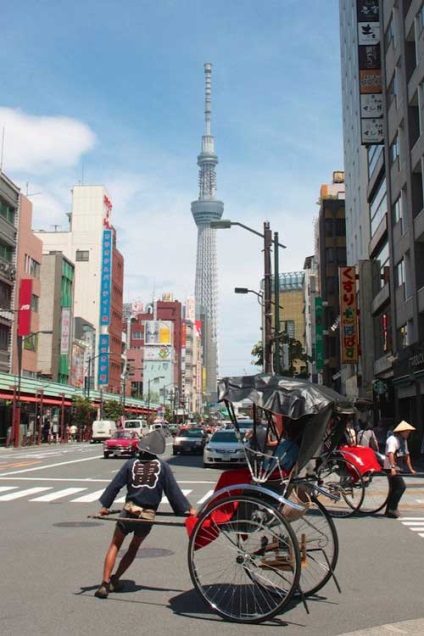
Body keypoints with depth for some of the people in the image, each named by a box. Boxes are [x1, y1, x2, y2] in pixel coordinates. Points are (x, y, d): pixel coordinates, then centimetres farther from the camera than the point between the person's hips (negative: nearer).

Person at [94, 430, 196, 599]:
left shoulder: (131, 463, 0)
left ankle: (105, 583, 3)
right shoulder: (162, 466, -2)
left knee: (115, 545, 12)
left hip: (128, 511, 0)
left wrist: (105, 505, 11)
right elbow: (173, 490, 0)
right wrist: (187, 509, 7)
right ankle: (114, 580, 22)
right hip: (148, 515, 0)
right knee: (134, 548, 20)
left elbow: (115, 485, 2)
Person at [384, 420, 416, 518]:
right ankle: (392, 509, -10)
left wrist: (410, 469, 20)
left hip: (396, 467, 10)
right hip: (391, 468, -10)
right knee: (401, 486, -15)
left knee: (394, 489, 13)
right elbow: (390, 453, -29)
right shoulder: (393, 439, -17)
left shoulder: (403, 440, 14)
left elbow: (406, 455, 22)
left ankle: (389, 510, 22)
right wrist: (392, 467, -39)